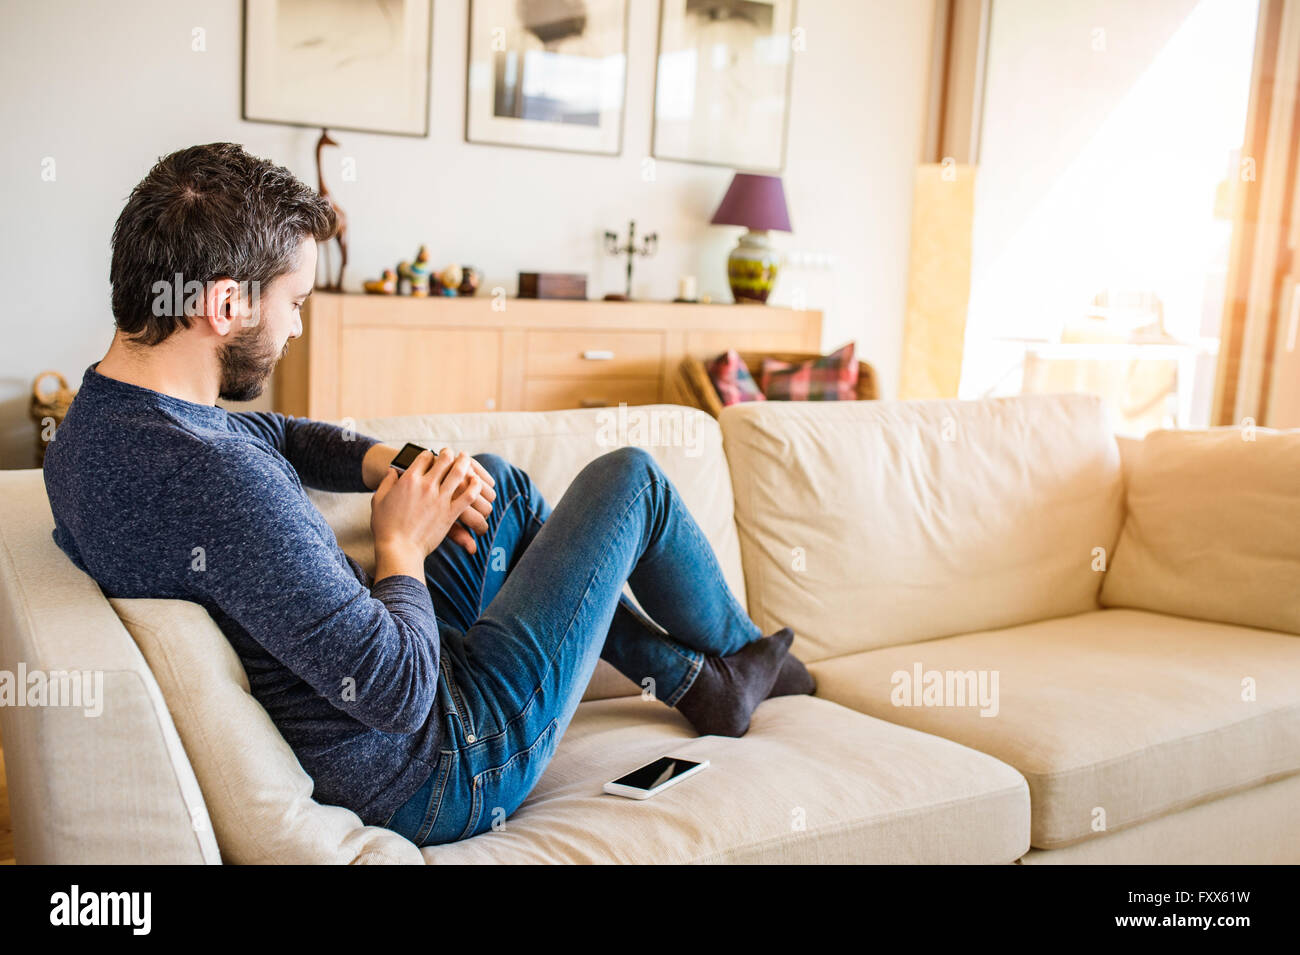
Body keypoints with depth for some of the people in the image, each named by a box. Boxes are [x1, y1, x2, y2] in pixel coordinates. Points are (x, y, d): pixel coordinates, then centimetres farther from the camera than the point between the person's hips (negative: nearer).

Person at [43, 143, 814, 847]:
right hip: (441, 774, -9)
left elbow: (271, 435, 16)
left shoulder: (96, 421, -4)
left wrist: (389, 462, -2)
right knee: (630, 477, 1)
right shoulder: (218, 482, -35)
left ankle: (694, 678, 33)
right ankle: (737, 649, 32)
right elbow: (401, 694, -32)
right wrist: (402, 544, -14)